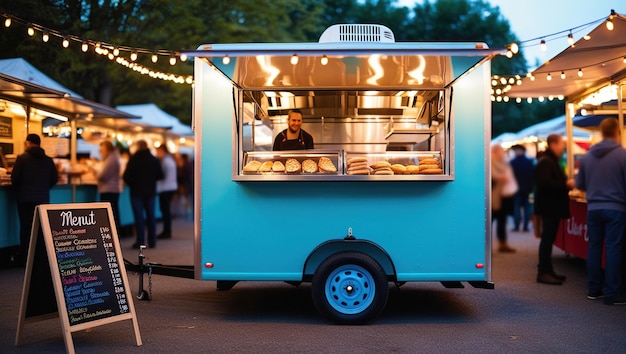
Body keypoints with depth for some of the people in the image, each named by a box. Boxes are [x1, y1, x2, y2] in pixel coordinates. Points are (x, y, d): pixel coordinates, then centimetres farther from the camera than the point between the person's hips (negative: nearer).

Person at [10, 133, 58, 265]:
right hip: (43, 198, 3)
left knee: (26, 227, 2)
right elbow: (54, 179, 6)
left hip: (26, 198, -3)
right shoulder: (48, 160, 6)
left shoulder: (22, 158, -7)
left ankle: (24, 258, 5)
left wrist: (19, 189, 11)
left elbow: (14, 178, -9)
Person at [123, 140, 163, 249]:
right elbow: (160, 175, 2)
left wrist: (132, 184, 7)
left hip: (137, 192, -3)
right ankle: (152, 242, 10)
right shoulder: (154, 159, 1)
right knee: (151, 216, 9)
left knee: (139, 217, 0)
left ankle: (140, 241, -3)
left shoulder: (133, 159, -8)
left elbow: (126, 176, -12)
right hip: (150, 192, 3)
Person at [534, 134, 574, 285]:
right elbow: (545, 183, -26)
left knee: (549, 238, 13)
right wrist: (566, 184, -22)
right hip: (549, 206, -11)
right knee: (547, 238, -9)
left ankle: (547, 270, 18)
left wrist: (567, 183, 10)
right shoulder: (545, 162, -15)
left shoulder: (552, 161, 19)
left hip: (553, 206, 11)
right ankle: (543, 272, -6)